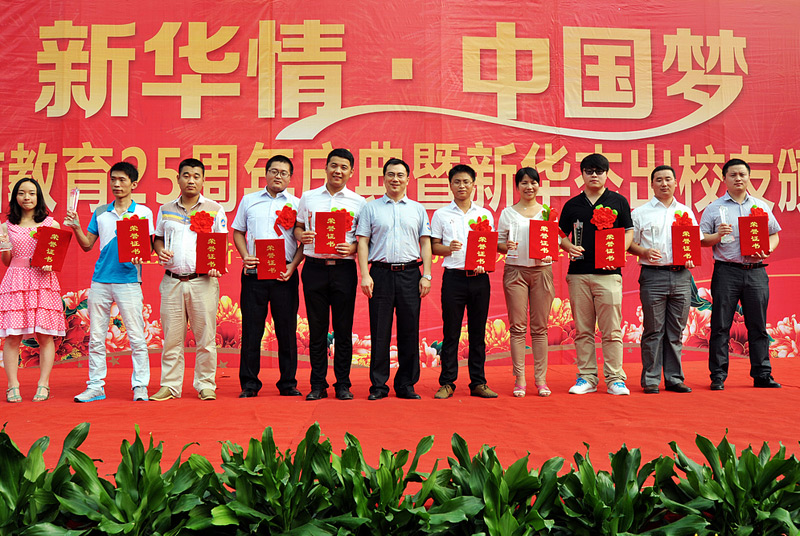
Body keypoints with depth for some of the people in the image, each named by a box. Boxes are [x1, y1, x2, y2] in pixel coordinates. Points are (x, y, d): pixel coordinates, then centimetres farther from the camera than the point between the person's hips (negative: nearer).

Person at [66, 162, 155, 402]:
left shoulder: (143, 212, 5)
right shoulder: (100, 212, 14)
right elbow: (87, 245, 16)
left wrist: (140, 255, -19)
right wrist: (76, 227, -1)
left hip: (129, 280, -4)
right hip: (100, 280, 4)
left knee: (136, 337, -4)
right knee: (96, 337, 6)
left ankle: (140, 386, 4)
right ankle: (95, 386, 13)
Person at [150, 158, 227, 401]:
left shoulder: (215, 209, 6)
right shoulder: (165, 210, 14)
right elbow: (158, 238, 21)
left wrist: (216, 265, -12)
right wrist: (160, 251, -1)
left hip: (203, 281, -2)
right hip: (172, 280, 2)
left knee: (205, 336, 0)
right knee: (172, 336, 5)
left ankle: (206, 385, 10)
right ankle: (170, 385, 13)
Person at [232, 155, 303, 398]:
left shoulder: (297, 205, 10)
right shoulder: (249, 200, 14)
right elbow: (238, 232, 15)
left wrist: (292, 266, -7)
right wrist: (245, 256, -2)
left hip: (284, 274, 0)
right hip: (254, 272, 1)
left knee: (287, 330, 3)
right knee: (251, 329, 1)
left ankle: (288, 383, 12)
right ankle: (249, 383, 10)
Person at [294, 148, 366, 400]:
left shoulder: (358, 202, 7)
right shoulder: (308, 197, 12)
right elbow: (298, 227, 17)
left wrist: (352, 248, -13)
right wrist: (301, 235, -5)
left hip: (343, 268, -1)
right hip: (314, 267, 1)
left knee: (343, 328, 2)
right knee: (316, 327, 5)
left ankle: (343, 384, 11)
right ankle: (318, 384, 12)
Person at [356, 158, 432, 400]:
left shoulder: (418, 209, 14)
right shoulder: (371, 208, 10)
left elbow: (425, 244, 12)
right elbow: (362, 242, 5)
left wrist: (426, 275, 2)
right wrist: (365, 275, -5)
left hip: (410, 273, 1)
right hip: (380, 273, -1)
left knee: (409, 330, 1)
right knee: (379, 332, -1)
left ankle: (406, 384, 10)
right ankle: (378, 385, 7)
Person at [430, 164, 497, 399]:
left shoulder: (485, 214, 12)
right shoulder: (441, 214, 7)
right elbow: (433, 247, 6)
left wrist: (483, 263, -7)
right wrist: (448, 248, -14)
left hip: (479, 278, 2)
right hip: (454, 276, -2)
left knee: (478, 331, 5)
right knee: (451, 331, 0)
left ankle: (478, 382, 12)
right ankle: (447, 382, 7)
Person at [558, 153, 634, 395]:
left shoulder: (618, 201, 8)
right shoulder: (572, 205, 13)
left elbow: (629, 233, 7)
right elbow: (561, 235, 16)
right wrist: (569, 247, -5)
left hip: (608, 273, -2)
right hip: (578, 273, 2)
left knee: (612, 330, -3)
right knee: (582, 330, 5)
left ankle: (615, 378, 3)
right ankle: (586, 377, 12)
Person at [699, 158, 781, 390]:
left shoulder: (761, 206, 14)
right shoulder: (714, 208, 6)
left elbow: (774, 235, 16)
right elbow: (701, 240, 4)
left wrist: (766, 251, -3)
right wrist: (718, 236, -14)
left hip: (756, 271, 2)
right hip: (726, 271, -2)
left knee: (758, 325, 5)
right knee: (720, 325, -2)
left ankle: (762, 375, 12)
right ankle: (718, 376, 3)